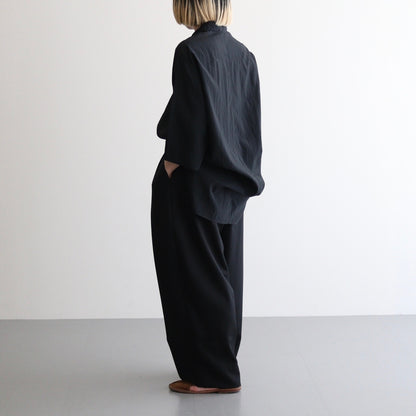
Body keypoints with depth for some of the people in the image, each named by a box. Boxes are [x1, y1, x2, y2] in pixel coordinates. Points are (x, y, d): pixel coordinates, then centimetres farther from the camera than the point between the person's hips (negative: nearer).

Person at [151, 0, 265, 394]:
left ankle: (214, 373, 8)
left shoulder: (192, 51, -15)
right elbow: (251, 121, 10)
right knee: (223, 270, 16)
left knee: (196, 273, 1)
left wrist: (171, 168, -13)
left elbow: (189, 119, -21)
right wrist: (244, 175, 15)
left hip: (195, 184, -8)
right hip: (231, 184, 8)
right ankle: (222, 361, 29)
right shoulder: (243, 54, 8)